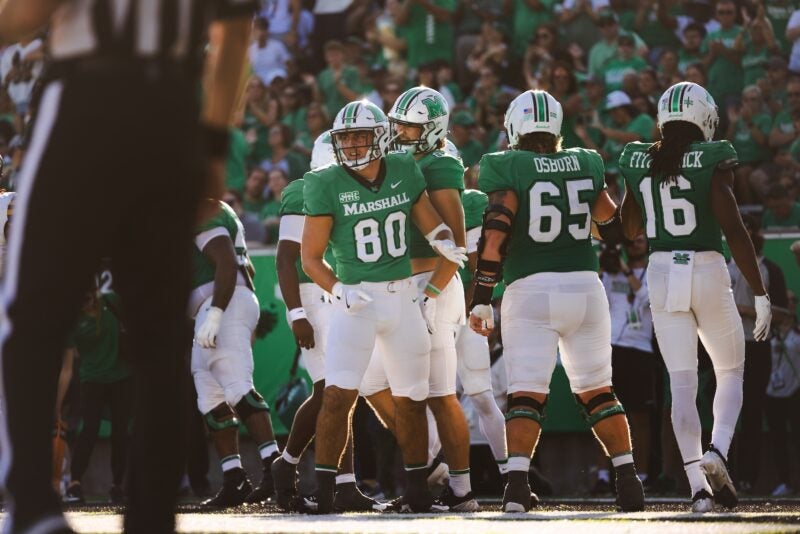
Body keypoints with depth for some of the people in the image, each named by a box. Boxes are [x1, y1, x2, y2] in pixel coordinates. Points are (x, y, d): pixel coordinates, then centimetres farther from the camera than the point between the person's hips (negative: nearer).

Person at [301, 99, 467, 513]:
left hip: (403, 297, 4)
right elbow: (310, 256, -4)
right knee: (338, 395, -16)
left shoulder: (404, 172, 1)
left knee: (411, 398, 10)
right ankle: (323, 491, -11)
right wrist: (338, 291, -20)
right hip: (355, 299, -4)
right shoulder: (327, 185, -9)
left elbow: (432, 226, 11)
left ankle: (417, 490, 22)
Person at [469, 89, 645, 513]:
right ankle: (628, 482, 7)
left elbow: (495, 237, -10)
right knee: (597, 392, 14)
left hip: (531, 289, -3)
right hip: (584, 287, 3)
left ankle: (517, 483, -19)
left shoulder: (508, 169, -3)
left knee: (526, 394, -3)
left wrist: (480, 301, -7)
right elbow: (616, 228, 19)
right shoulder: (586, 165, 10)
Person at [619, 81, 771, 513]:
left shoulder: (638, 162, 4)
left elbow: (631, 229, 17)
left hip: (661, 273, 3)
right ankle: (717, 451, -12)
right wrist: (760, 293, -9)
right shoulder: (712, 161, -9)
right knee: (730, 372, 13)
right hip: (707, 271, -3)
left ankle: (697, 482, -6)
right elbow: (734, 230, -13)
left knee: (682, 384, 4)